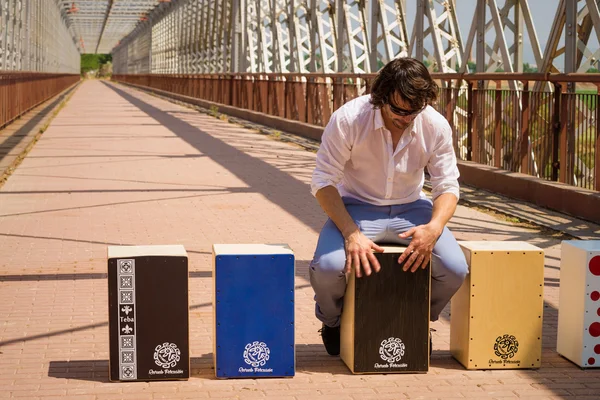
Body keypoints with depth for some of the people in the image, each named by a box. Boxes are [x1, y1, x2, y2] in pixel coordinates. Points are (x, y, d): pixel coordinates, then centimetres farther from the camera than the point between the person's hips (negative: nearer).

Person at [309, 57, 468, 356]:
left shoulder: (436, 126, -13)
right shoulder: (348, 119, -21)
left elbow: (447, 186, -5)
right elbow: (323, 182, -17)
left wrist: (434, 228, -28)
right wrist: (351, 233, -31)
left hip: (411, 208, 2)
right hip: (356, 207, -2)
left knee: (455, 269, -22)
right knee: (327, 267, -31)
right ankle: (333, 321, 8)